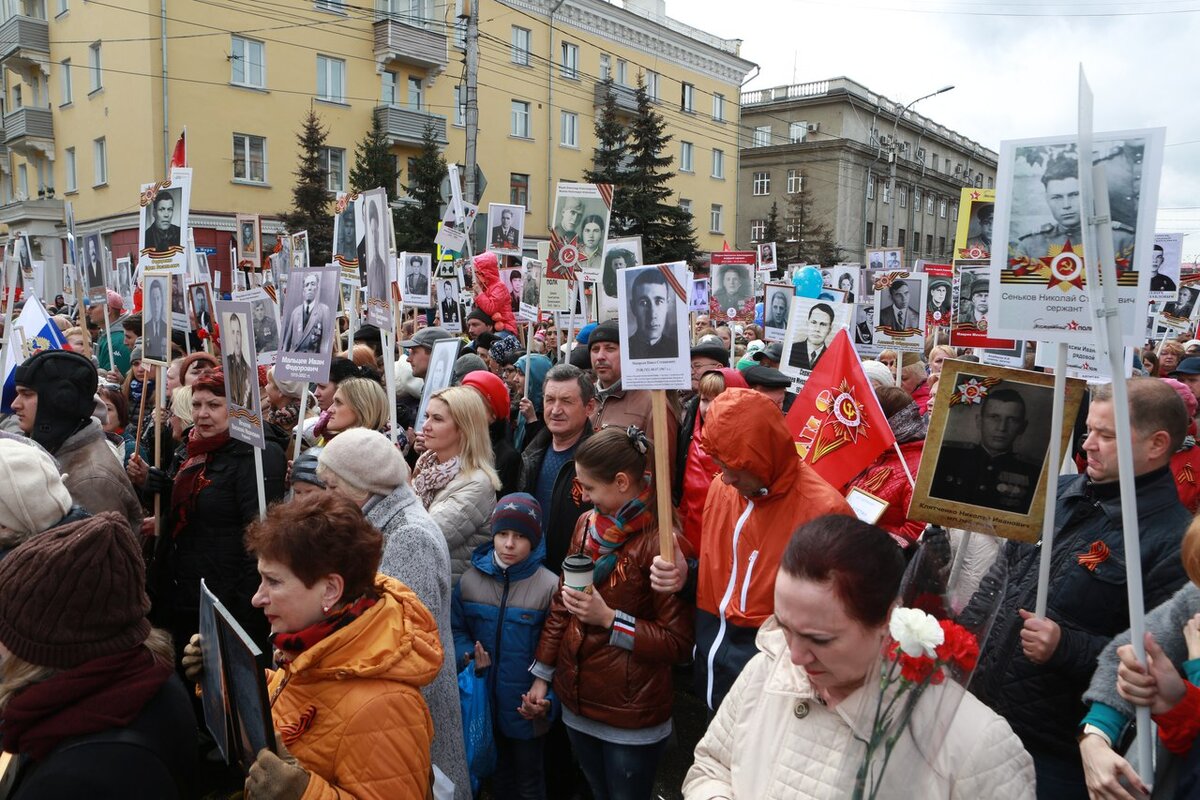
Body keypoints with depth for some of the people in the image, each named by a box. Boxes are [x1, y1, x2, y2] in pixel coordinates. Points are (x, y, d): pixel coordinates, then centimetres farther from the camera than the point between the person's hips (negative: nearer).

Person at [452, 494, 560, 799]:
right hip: (485, 705, 3)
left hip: (528, 712, -3)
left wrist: (548, 700, -25)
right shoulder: (470, 579, -7)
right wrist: (468, 657, -14)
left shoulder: (550, 586, -19)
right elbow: (457, 629, 4)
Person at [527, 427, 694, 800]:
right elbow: (561, 605, 9)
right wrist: (542, 675, 8)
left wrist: (609, 619, -23)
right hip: (577, 702, 6)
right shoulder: (586, 523, 2)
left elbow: (678, 642, -17)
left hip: (631, 718, -6)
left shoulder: (660, 541, -19)